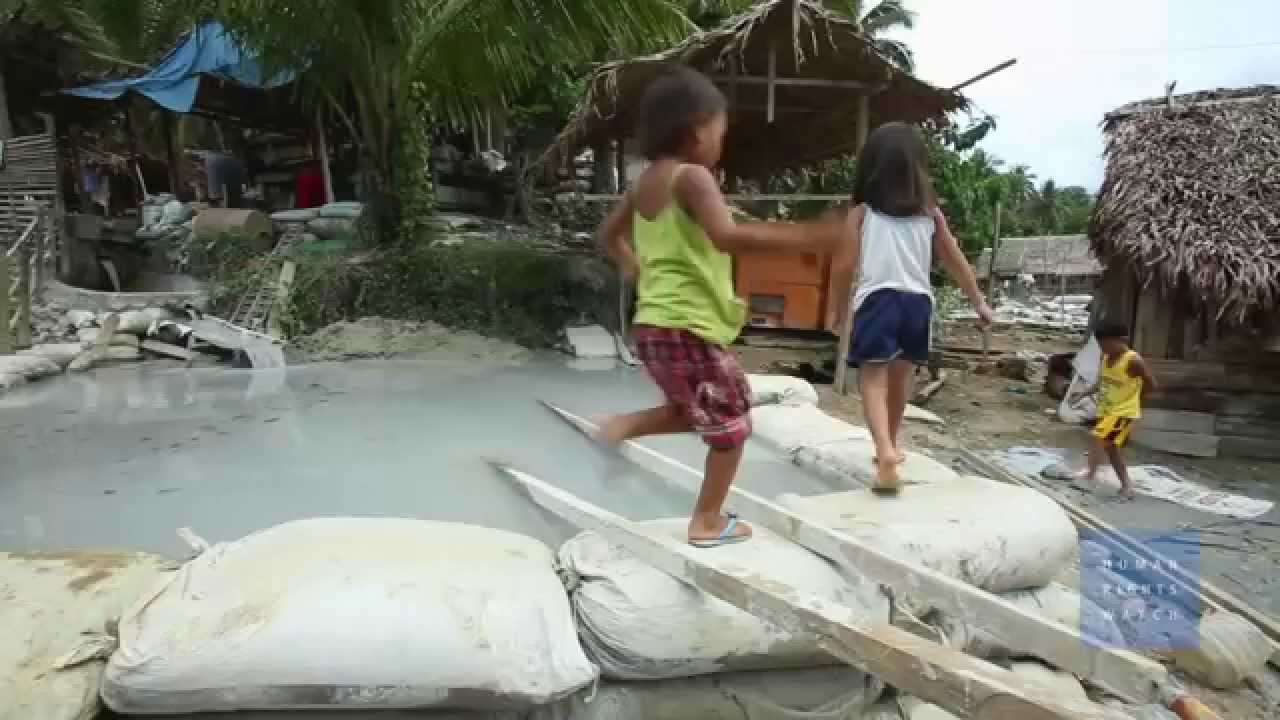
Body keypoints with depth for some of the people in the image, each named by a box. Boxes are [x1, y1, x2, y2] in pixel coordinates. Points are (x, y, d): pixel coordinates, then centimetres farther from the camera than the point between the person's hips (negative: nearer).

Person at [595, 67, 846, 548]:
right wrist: (804, 238, -29)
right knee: (732, 424, 7)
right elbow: (727, 237, -30)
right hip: (687, 327, -9)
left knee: (698, 412, 28)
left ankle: (626, 425, 13)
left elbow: (610, 233, 25)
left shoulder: (646, 181, 12)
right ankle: (708, 523, 15)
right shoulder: (692, 177, -14)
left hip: (653, 324, 9)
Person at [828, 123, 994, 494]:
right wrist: (979, 302, 24)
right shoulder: (930, 212, 10)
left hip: (877, 300, -3)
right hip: (917, 301, 4)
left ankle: (886, 452, -27)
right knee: (899, 379, 20)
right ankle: (891, 445, 38)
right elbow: (957, 262, 13)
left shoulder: (862, 212, 2)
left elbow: (844, 265, -1)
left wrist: (841, 306, 14)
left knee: (873, 380, -3)